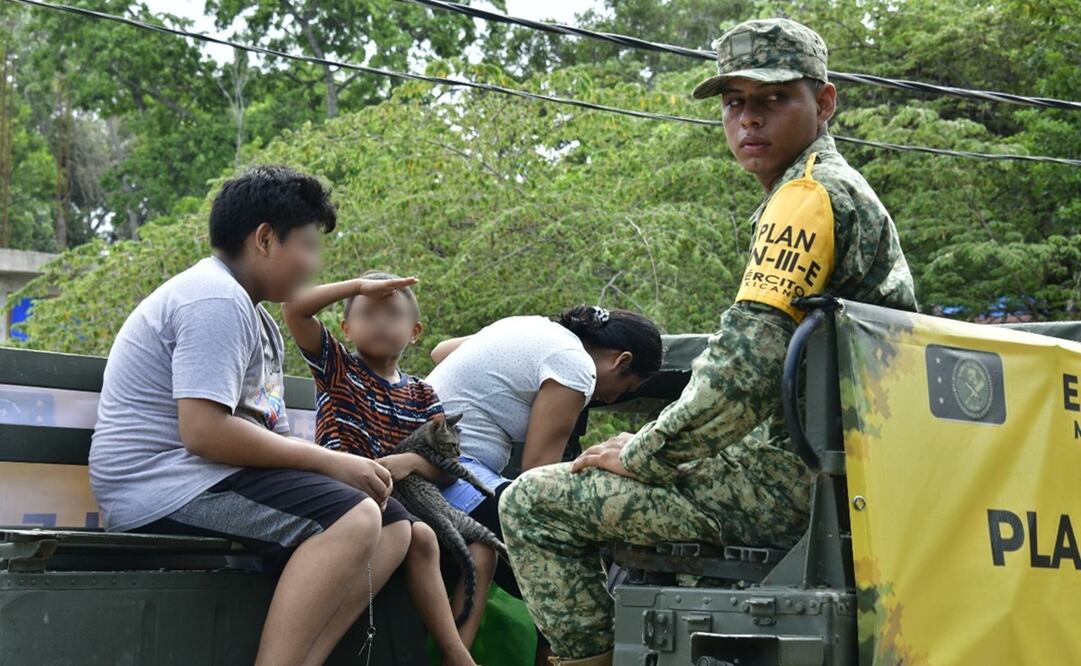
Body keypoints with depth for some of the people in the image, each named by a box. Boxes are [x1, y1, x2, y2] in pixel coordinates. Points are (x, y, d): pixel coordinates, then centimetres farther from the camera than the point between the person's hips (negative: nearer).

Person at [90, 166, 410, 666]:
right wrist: (330, 462, -17)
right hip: (164, 487, -11)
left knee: (392, 527, 4)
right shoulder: (216, 301, -13)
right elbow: (203, 431, -24)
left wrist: (346, 469, 0)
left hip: (205, 481, 11)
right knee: (352, 520, -27)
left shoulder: (256, 318, 21)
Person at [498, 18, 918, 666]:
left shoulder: (808, 197, -13)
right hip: (840, 465, 11)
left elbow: (745, 370, -24)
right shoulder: (847, 191, 20)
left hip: (796, 478, -11)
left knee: (533, 502, -9)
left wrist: (644, 455, -12)